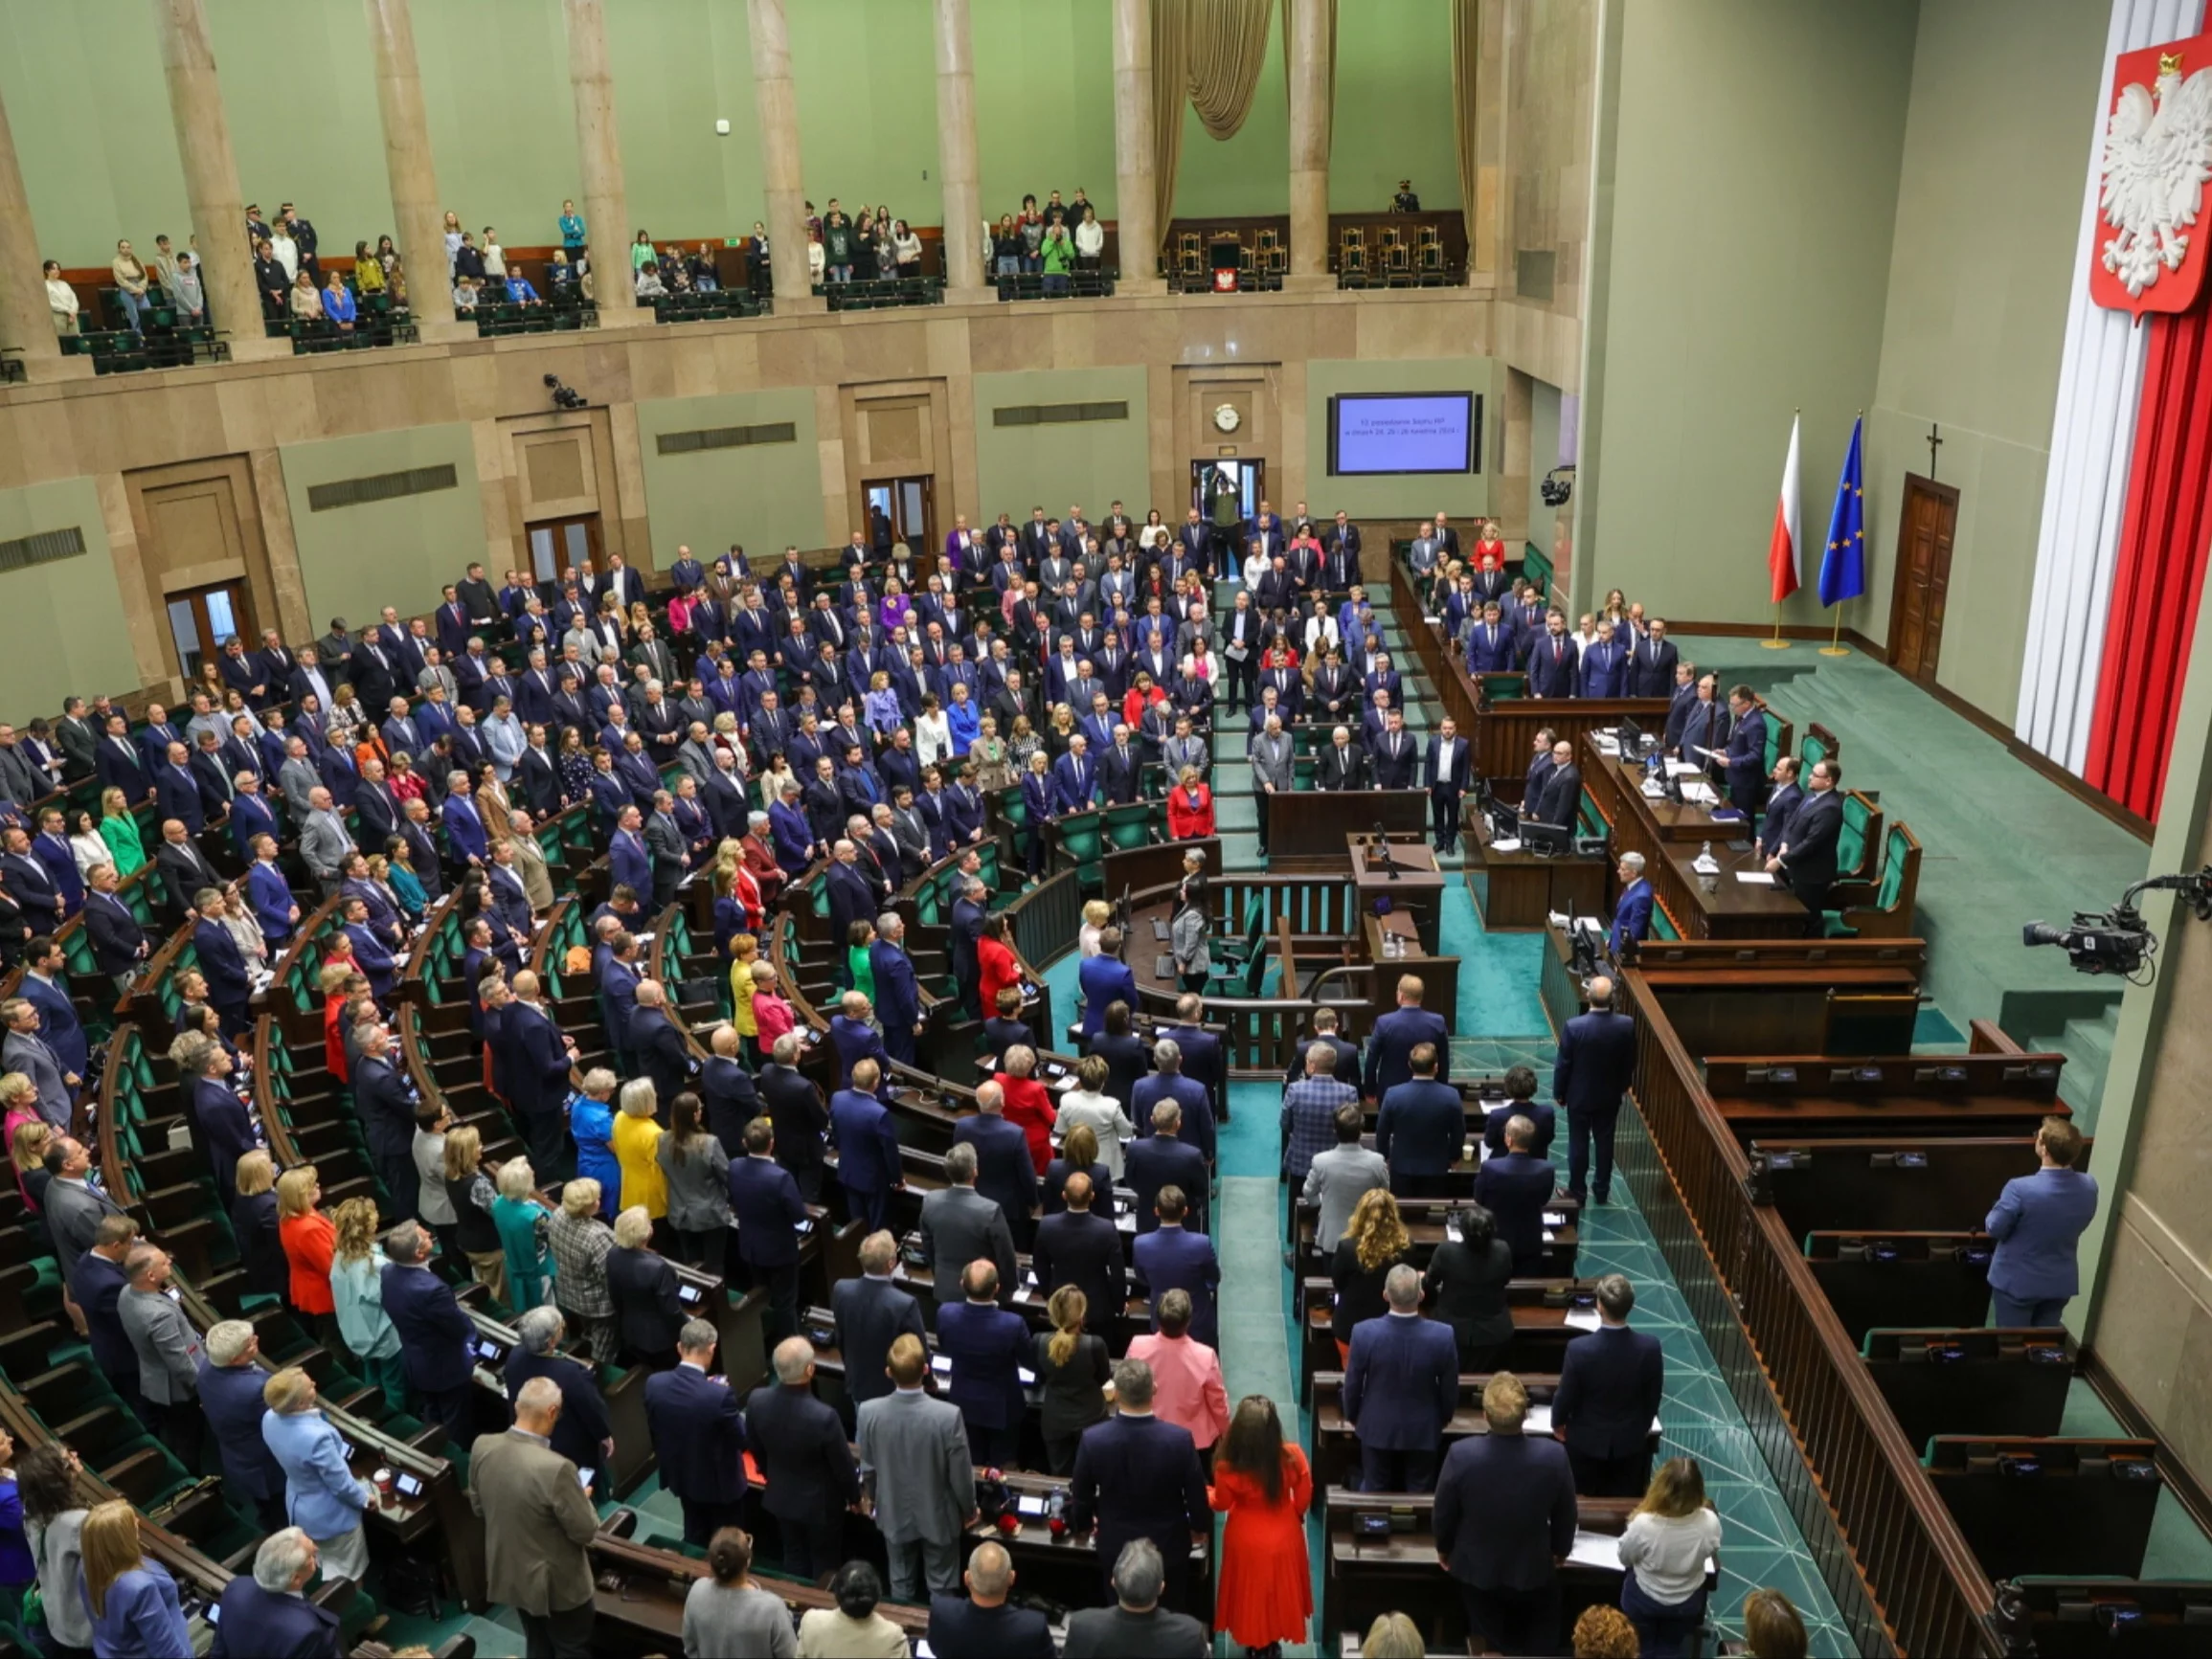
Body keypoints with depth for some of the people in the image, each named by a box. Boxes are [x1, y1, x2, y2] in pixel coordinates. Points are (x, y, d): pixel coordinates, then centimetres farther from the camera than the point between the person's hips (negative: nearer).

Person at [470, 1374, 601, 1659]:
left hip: (508, 1573, 6)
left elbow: (478, 1505, 2)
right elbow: (585, 1531, -23)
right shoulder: (556, 1468, -36)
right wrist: (583, 1498, -4)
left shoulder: (481, 1447, -17)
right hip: (555, 1582, -6)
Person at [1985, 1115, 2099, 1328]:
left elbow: (1994, 1229, -15)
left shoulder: (2021, 1189, -31)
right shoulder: (2089, 1186, -14)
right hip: (2061, 1282, 4)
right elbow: (2078, 1225, 4)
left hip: (2017, 1282, -4)